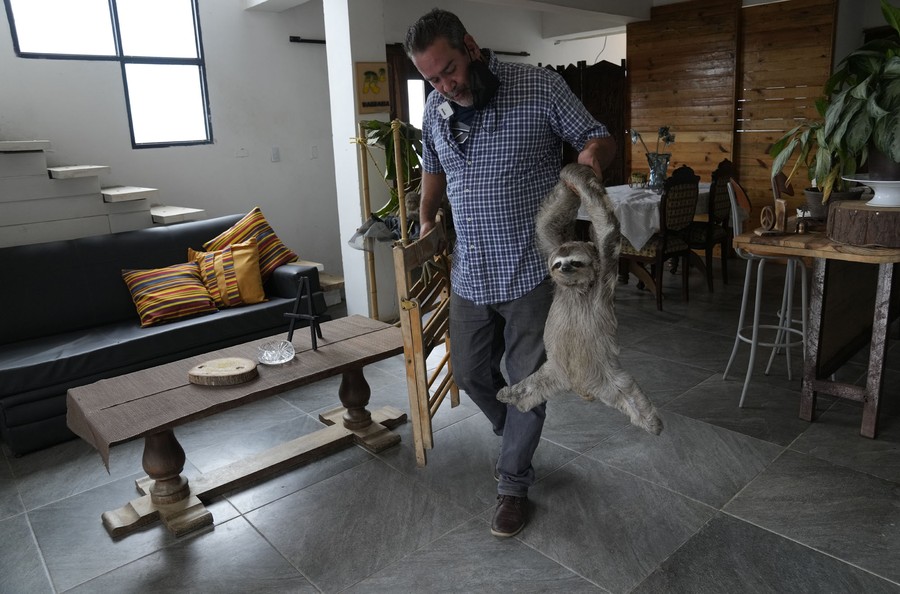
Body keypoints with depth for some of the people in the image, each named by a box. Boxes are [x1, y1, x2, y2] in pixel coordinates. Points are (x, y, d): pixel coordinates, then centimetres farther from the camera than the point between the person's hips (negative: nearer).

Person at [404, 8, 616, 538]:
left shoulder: (540, 87, -11)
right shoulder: (436, 109, 3)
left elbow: (600, 138, -3)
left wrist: (594, 153, -26)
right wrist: (427, 220, 10)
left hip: (531, 271, -4)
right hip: (469, 274, 5)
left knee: (527, 381, 5)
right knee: (470, 373, 14)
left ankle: (514, 484, 26)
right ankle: (520, 439, 44)